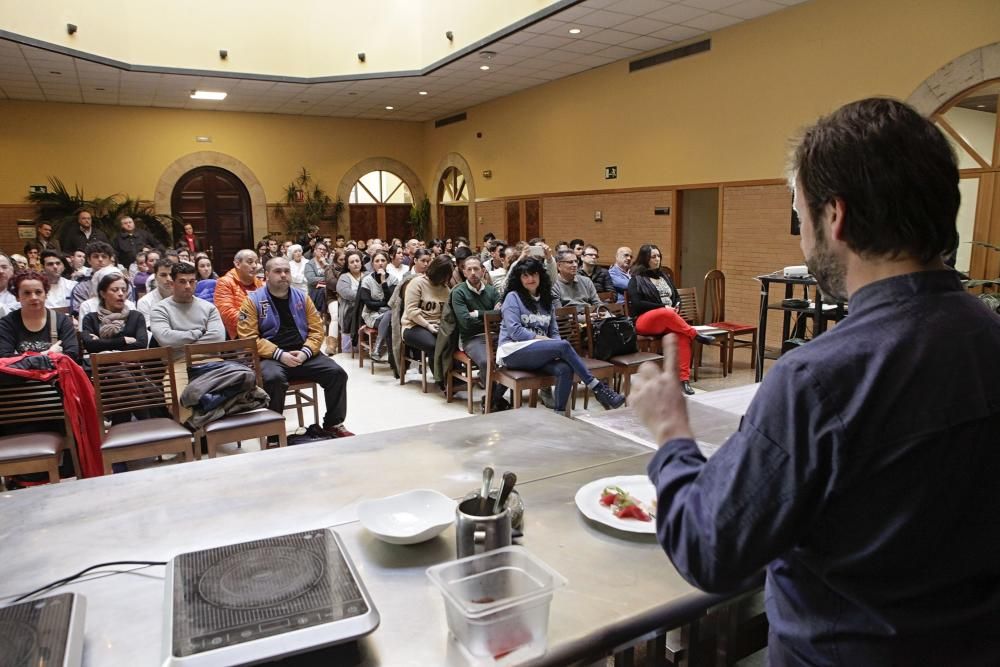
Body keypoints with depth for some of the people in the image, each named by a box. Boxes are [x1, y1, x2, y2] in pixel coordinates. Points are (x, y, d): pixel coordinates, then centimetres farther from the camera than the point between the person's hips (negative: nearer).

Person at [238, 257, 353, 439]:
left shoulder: (302, 297, 11)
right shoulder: (253, 300, 0)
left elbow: (317, 330, 9)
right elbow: (248, 337, -8)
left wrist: (305, 352, -11)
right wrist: (280, 355, -18)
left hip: (303, 354, 4)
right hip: (271, 357, -4)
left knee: (337, 373, -14)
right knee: (274, 378, -36)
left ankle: (333, 424, 4)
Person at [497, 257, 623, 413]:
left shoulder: (547, 300, 18)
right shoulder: (513, 297, 1)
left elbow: (554, 332, 14)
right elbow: (514, 330, -10)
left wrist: (556, 348, -9)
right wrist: (541, 339, -16)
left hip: (537, 353, 5)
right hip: (514, 351, -5)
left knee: (565, 369, -30)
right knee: (564, 345, -29)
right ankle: (598, 389, -25)